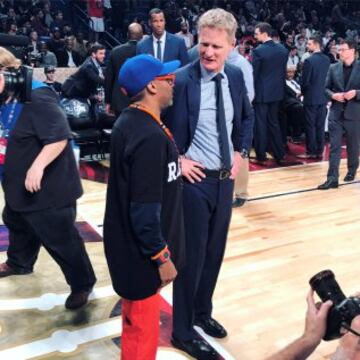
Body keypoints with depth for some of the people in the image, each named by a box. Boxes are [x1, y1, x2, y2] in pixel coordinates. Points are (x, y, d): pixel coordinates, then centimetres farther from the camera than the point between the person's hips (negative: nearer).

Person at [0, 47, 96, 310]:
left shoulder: (37, 98, -25)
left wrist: (38, 166, -38)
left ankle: (83, 283, 21)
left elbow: (60, 137, -32)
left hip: (48, 187, -10)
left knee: (60, 239, 1)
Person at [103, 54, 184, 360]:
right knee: (143, 326, 9)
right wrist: (161, 256, -17)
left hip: (129, 242, 9)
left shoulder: (129, 122, 3)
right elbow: (145, 208, -26)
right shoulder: (149, 136, -27)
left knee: (137, 318, 27)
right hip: (141, 250, -9)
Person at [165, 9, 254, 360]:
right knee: (191, 256, 3)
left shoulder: (236, 76, 3)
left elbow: (247, 117, 19)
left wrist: (241, 153, 9)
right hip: (194, 179, -6)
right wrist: (177, 160, -13)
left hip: (226, 179, 6)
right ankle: (183, 331, 22)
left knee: (214, 252, 18)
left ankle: (202, 312, 40)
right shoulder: (180, 80, -16)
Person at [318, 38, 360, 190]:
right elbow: (326, 88, 8)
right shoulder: (333, 68, 5)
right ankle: (332, 178, -5)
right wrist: (333, 95, -11)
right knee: (334, 146, -4)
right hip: (336, 112, 2)